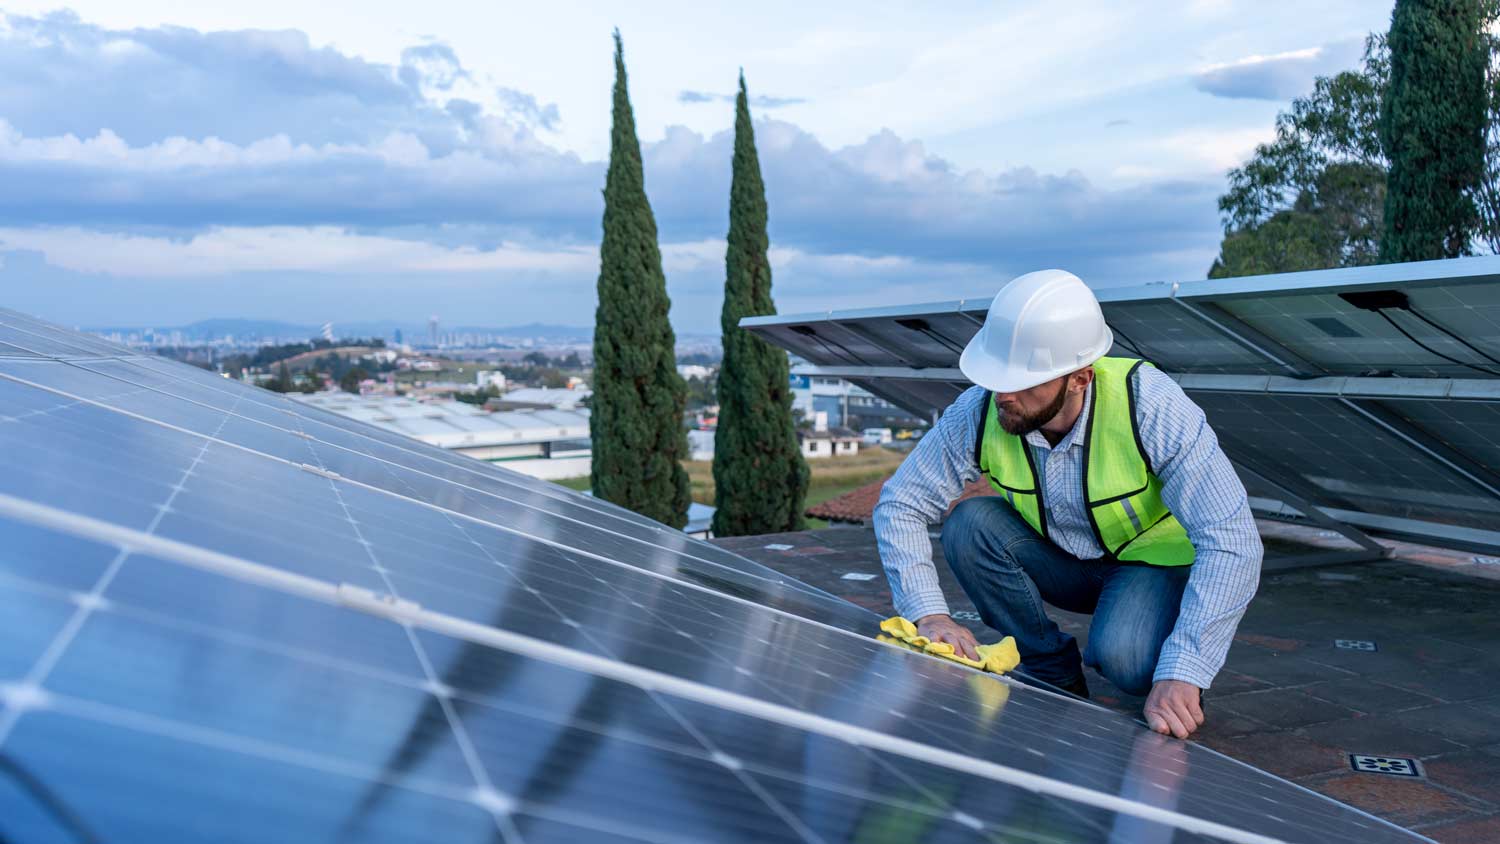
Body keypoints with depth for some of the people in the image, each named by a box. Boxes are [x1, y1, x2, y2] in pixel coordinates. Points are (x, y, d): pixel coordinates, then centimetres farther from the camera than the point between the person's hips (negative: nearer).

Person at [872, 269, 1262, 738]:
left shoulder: (1149, 406, -33)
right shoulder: (980, 412, -24)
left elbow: (1232, 544, -34)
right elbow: (899, 505, -17)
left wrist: (1180, 674, -43)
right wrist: (929, 613, -32)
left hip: (1158, 558, -4)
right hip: (1062, 559, 4)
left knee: (1121, 655, -35)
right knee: (970, 526, -25)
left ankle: (1178, 690, 4)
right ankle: (1057, 679, -5)